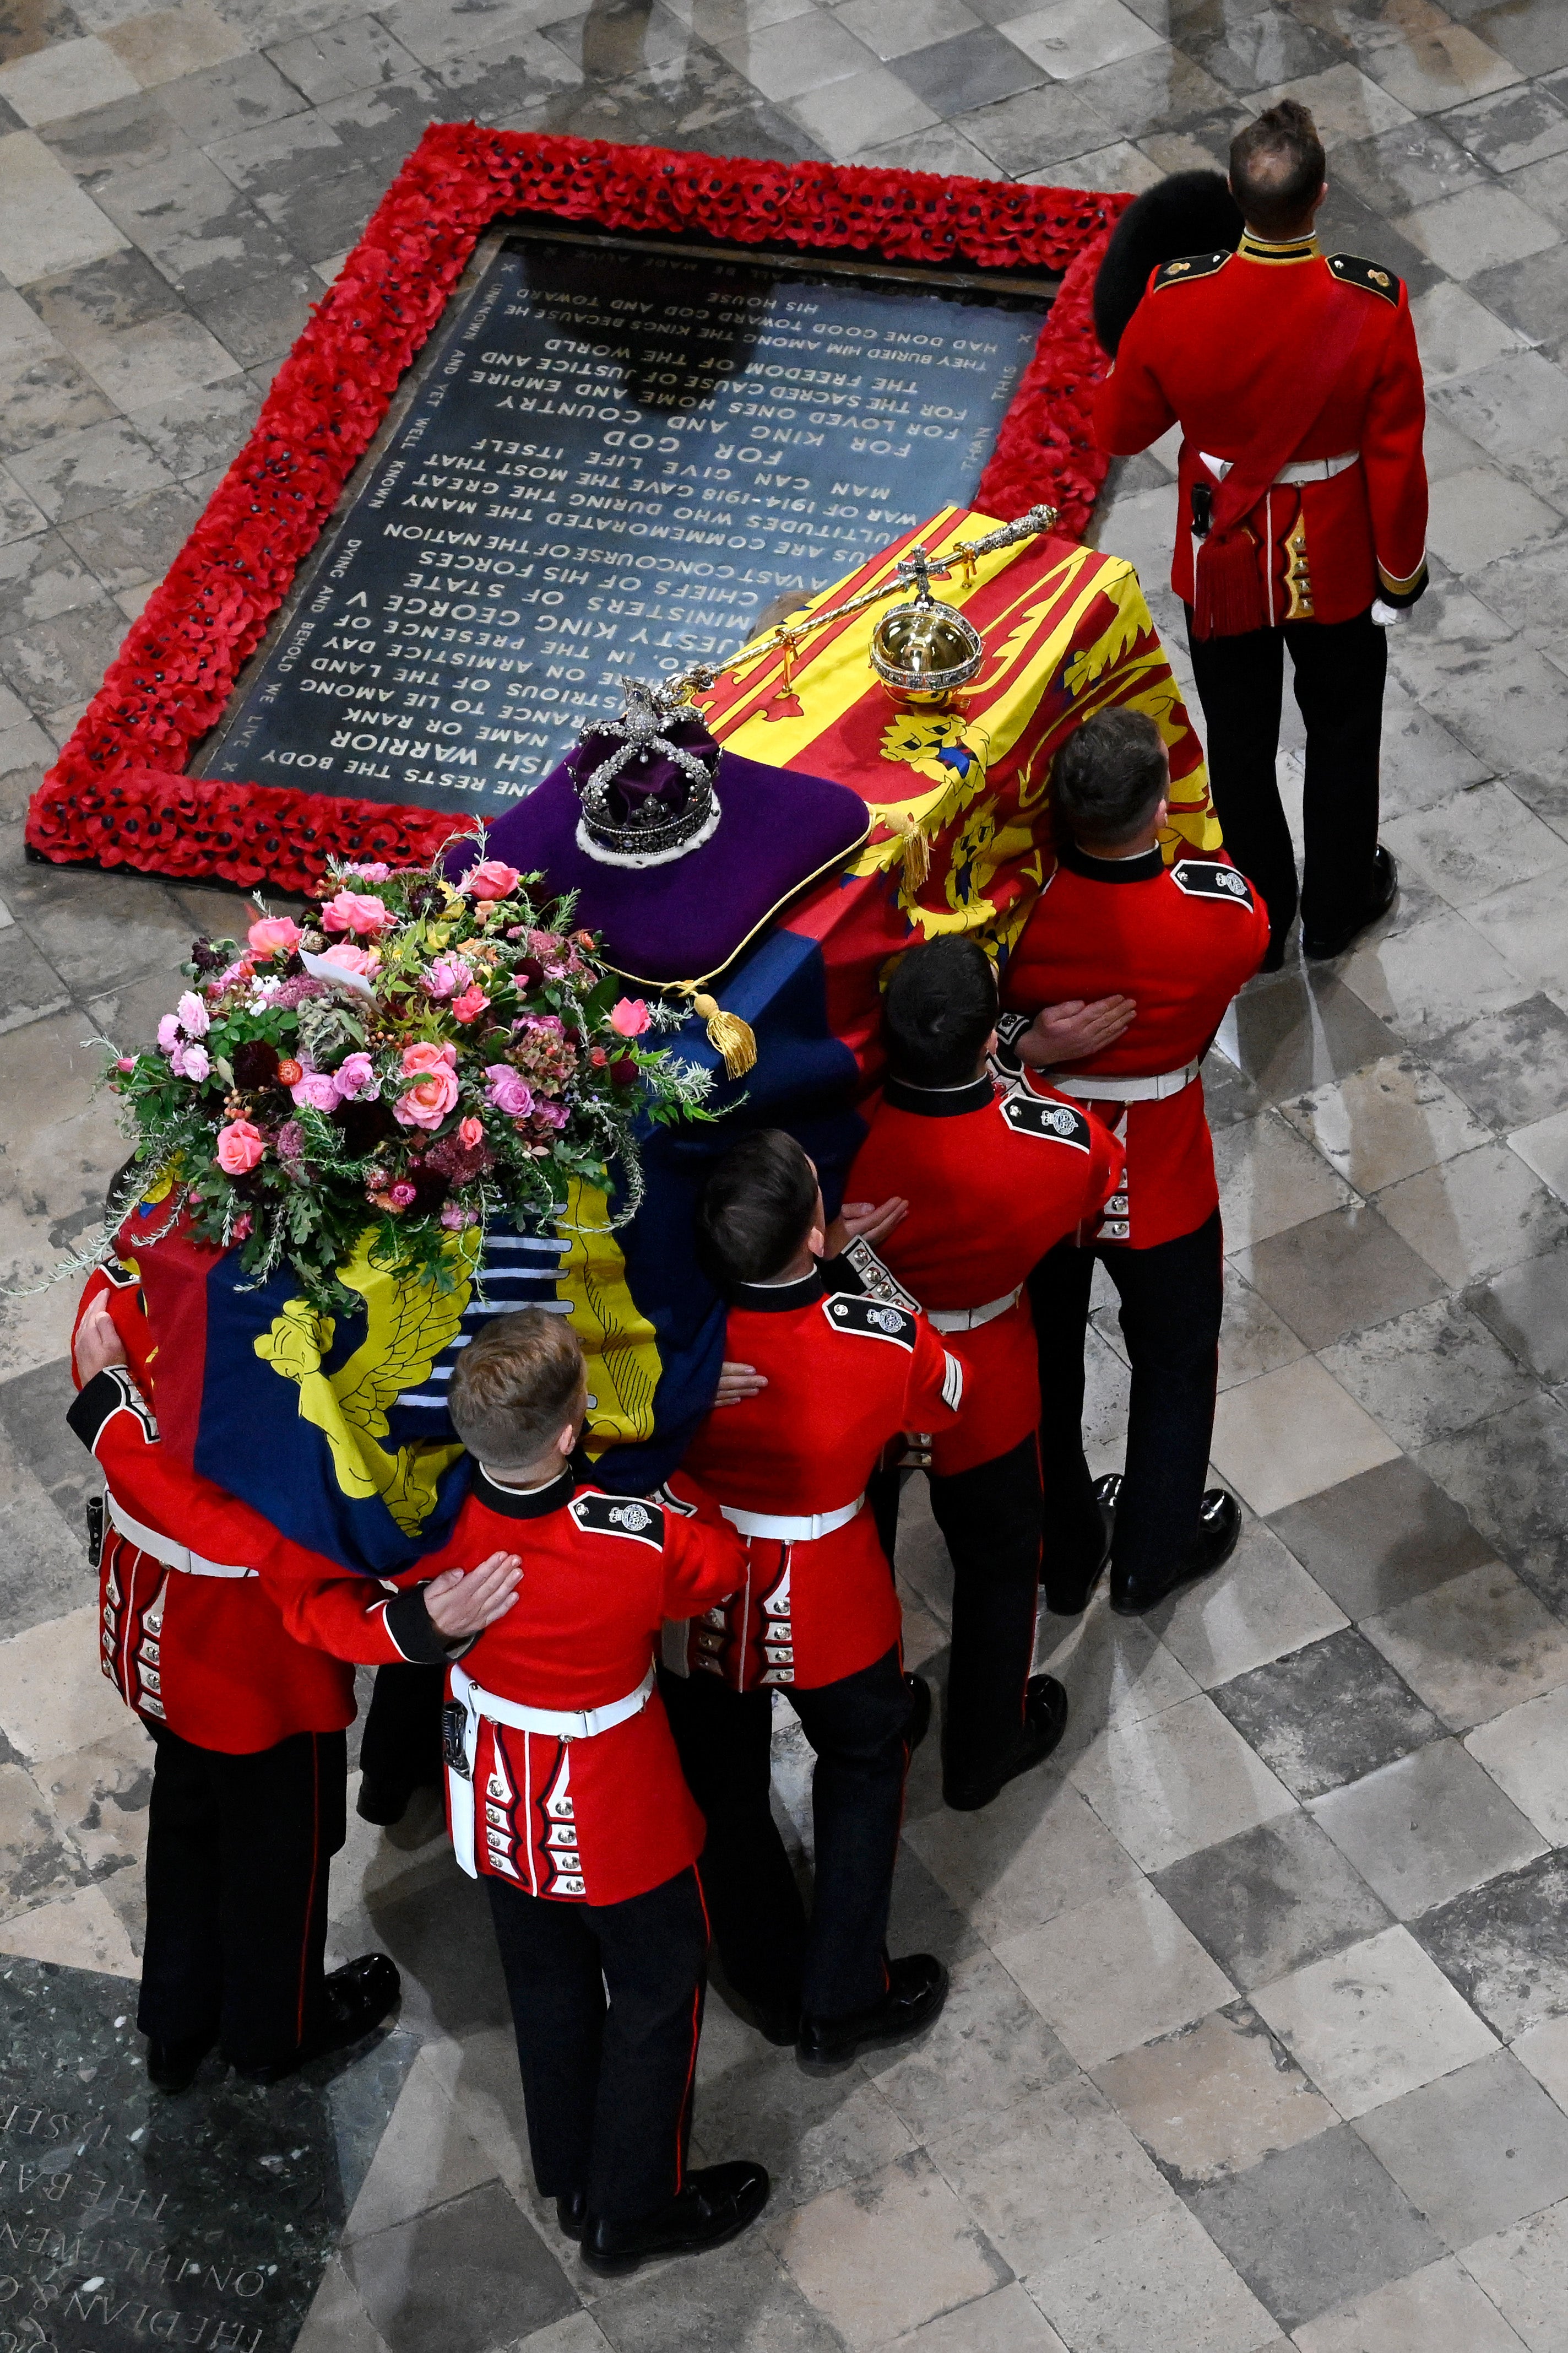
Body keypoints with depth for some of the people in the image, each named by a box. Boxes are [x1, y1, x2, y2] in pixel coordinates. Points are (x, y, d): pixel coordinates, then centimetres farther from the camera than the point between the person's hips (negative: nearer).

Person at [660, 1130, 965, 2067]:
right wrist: (863, 1263, -2)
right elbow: (944, 1400, -7)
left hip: (699, 1596, 2)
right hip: (832, 1613, -2)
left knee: (722, 1788, 25)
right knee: (865, 1762, 27)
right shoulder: (884, 1341, -33)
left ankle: (774, 1988, 46)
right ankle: (843, 2000, 36)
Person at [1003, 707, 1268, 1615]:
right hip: (1159, 1193, -1)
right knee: (1176, 1366, 25)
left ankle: (1063, 1551, 44)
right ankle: (1154, 1556, 43)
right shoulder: (1222, 911, -31)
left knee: (1043, 1359, 25)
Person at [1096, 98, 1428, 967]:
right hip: (1335, 566, -1)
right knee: (1342, 732, 24)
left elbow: (1119, 431, -8)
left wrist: (1129, 357, 11)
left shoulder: (1176, 298, -25)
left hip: (1223, 562, 1)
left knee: (1241, 743, 21)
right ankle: (1338, 908, 43)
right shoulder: (1374, 306, -27)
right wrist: (1401, 574, 0)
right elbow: (1396, 463, -16)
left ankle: (1258, 920, 38)